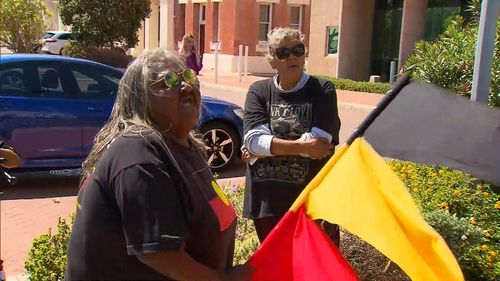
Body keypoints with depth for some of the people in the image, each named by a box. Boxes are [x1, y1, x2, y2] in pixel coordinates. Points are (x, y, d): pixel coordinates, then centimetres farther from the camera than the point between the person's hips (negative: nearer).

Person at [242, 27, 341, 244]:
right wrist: (303, 147, -19)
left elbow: (318, 143, -15)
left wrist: (266, 148, -11)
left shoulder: (323, 90, -3)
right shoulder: (259, 91, 3)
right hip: (267, 201, 2)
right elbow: (252, 140, -12)